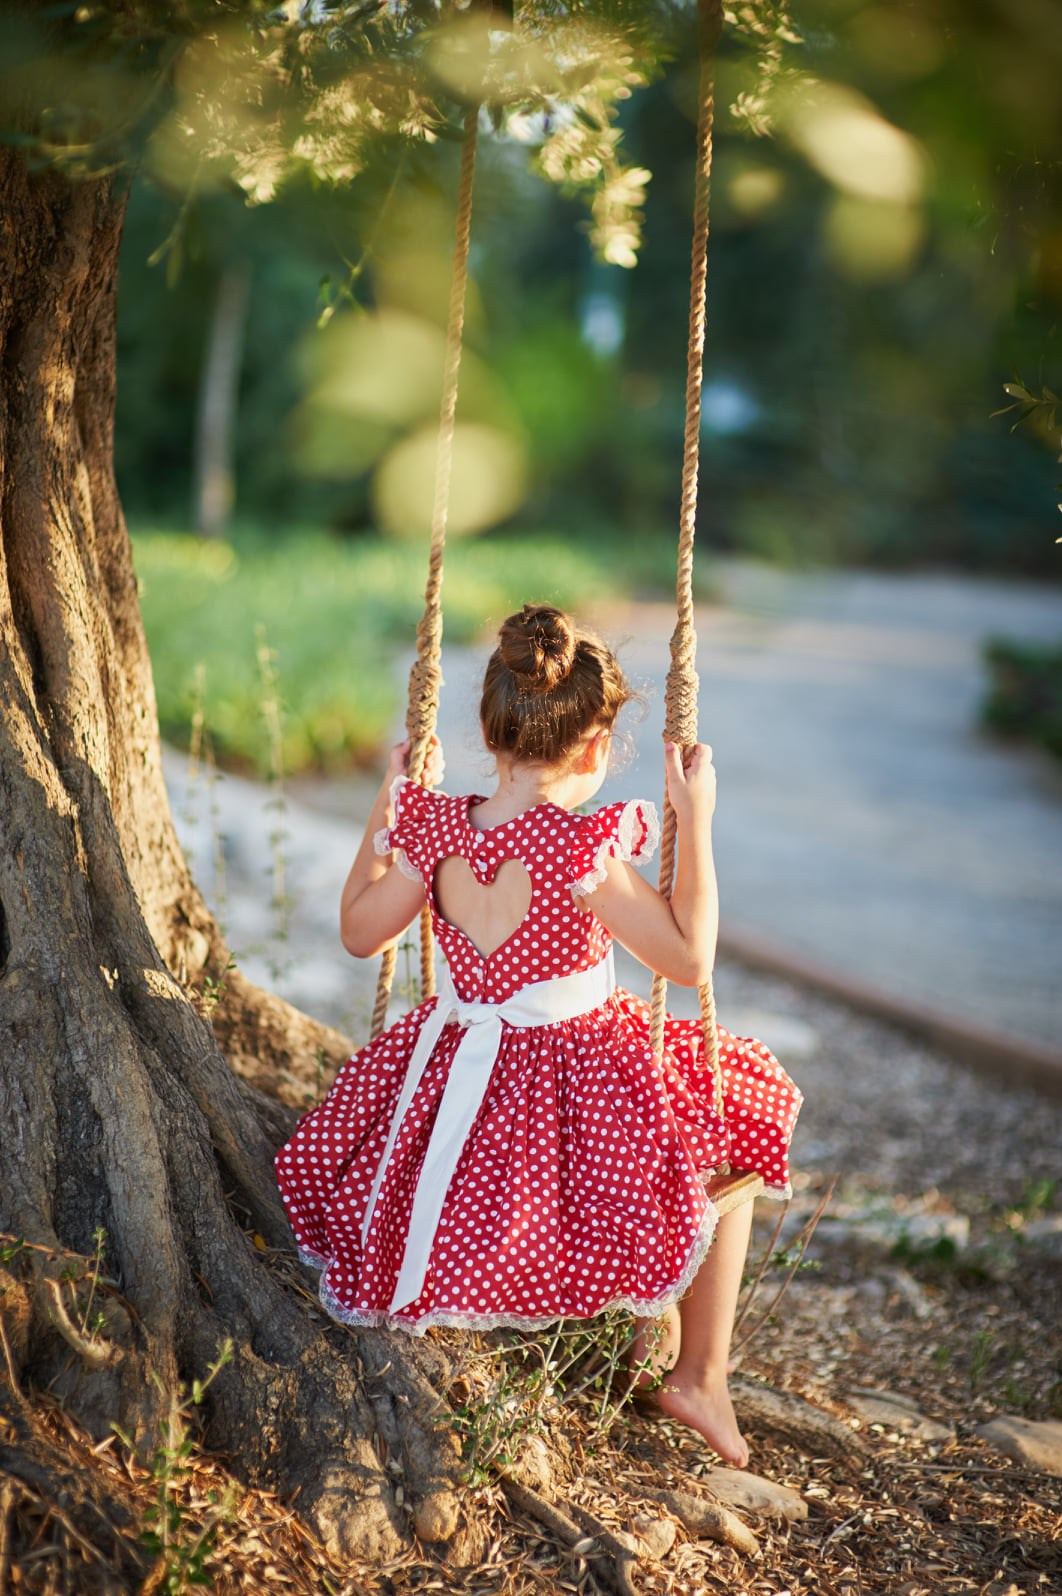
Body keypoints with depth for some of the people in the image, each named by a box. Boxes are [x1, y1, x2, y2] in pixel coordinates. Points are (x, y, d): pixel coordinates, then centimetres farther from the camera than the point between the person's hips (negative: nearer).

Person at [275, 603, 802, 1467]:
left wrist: (385, 808, 15)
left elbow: (360, 932, 9)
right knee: (738, 1125, 21)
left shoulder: (434, 829, -7)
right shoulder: (583, 853, -24)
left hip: (454, 1072, 5)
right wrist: (696, 824, -13)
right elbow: (690, 959, -16)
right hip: (574, 1087, -5)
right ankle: (701, 1375, 23)